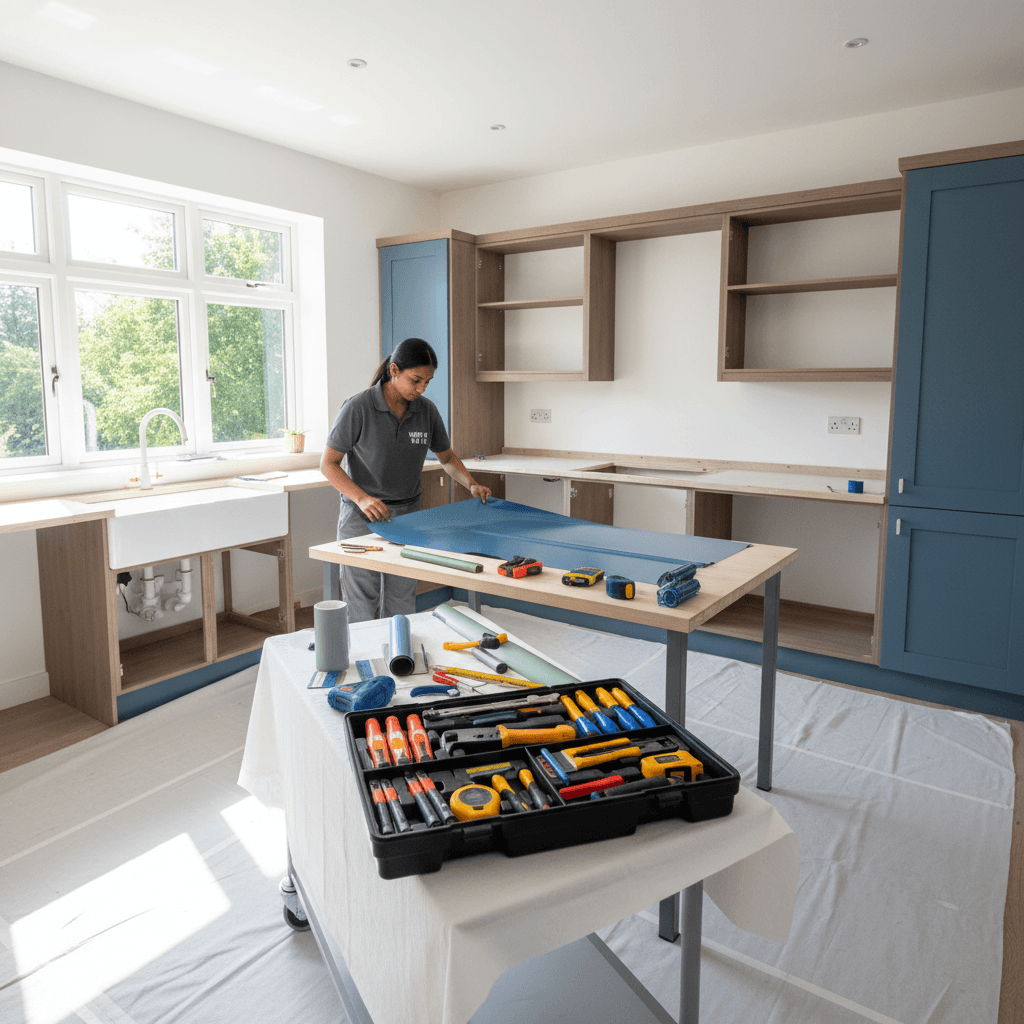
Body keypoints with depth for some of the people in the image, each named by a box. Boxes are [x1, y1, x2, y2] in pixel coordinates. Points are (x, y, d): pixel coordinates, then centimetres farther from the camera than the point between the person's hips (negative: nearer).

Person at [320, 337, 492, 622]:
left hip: (407, 516, 4)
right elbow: (328, 463, -9)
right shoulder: (358, 408, -13)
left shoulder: (427, 410, 0)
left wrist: (472, 485, -4)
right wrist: (362, 499, -23)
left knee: (402, 607, 8)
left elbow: (447, 457, 14)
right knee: (361, 610, 0)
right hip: (362, 520, -4)